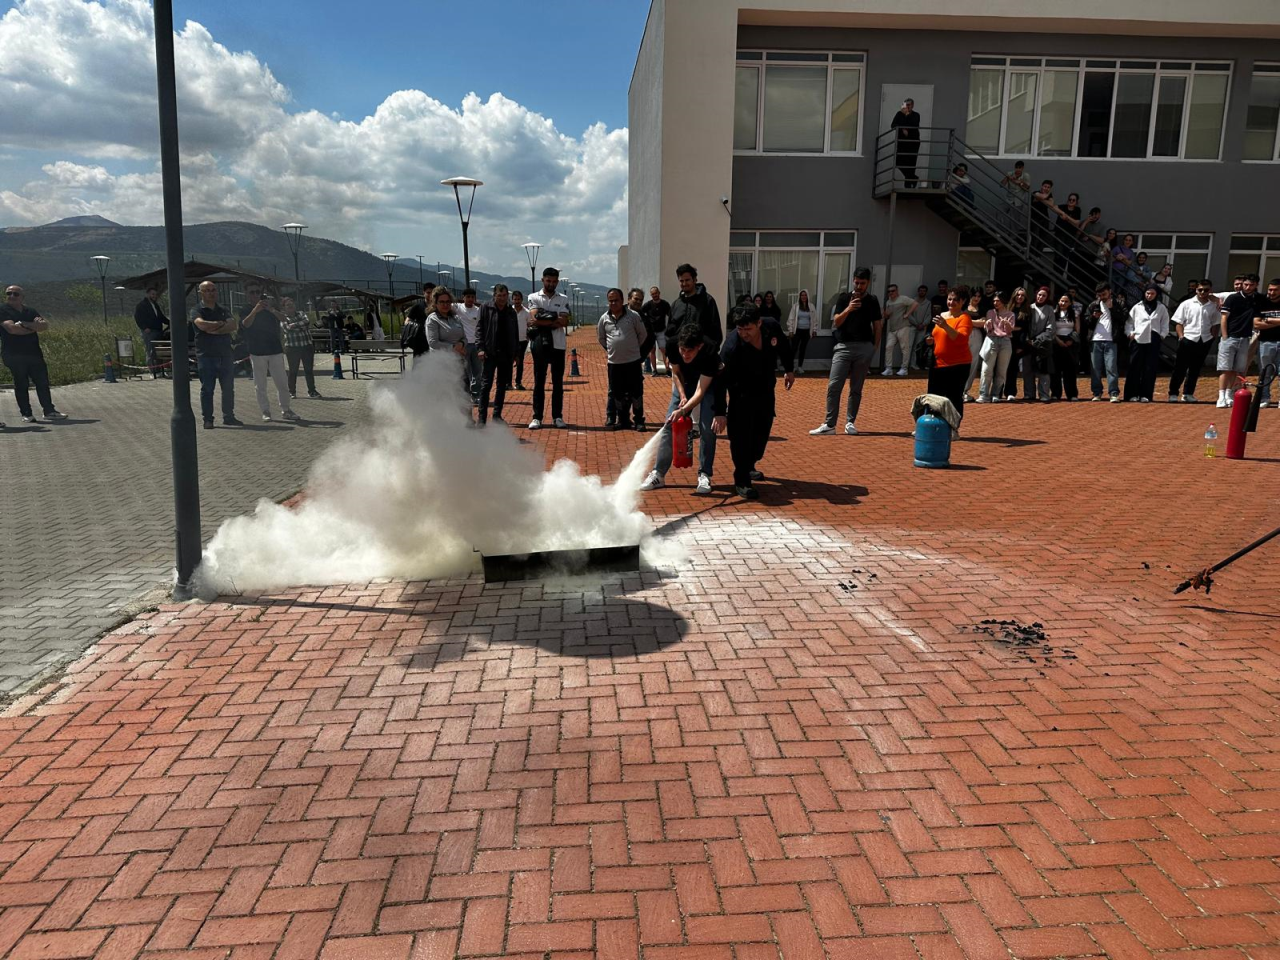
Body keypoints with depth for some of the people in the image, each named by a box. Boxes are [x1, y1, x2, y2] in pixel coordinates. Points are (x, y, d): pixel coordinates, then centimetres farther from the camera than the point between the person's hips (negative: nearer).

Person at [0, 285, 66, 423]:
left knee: (43, 383, 4)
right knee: (21, 385, 1)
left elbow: (45, 325, -2)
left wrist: (25, 324, -15)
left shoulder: (30, 311, 14)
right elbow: (12, 328, -15)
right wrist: (34, 327, -5)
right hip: (13, 354, -4)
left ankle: (49, 411, 10)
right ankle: (26, 414, 6)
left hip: (34, 353, 4)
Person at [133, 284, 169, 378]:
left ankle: (160, 371, 6)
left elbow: (161, 317, 29)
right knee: (150, 353, -9)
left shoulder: (155, 305, 23)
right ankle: (153, 372, -11)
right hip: (148, 332, -7)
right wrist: (144, 328, -14)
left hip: (158, 332, 7)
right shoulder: (141, 305, 1)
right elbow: (137, 318, -5)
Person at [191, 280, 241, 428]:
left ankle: (229, 417, 17)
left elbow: (233, 325, -3)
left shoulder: (222, 310, 14)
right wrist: (220, 324, -7)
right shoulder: (197, 311, 0)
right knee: (207, 389, -1)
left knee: (228, 388, 7)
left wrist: (213, 330, -14)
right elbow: (202, 324, -21)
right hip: (206, 355, -4)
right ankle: (207, 419, 5)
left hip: (225, 354, 4)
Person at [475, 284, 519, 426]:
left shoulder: (511, 312, 12)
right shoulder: (486, 309, 1)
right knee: (486, 385, -6)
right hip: (489, 353, -4)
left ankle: (497, 415, 17)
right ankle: (482, 416, -4)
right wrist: (480, 348, -13)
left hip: (506, 354, 4)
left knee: (502, 386, 8)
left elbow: (515, 334, 15)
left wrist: (515, 353, 9)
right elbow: (479, 329, -3)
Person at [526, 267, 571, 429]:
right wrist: (555, 319, -11)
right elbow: (536, 318, -12)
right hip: (540, 345, -2)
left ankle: (558, 416, 13)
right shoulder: (534, 297, 4)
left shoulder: (563, 299, 9)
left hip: (558, 345, 2)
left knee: (558, 382, 6)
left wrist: (544, 321, -14)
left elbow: (564, 322, -6)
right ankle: (537, 417, 4)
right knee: (539, 382, 1)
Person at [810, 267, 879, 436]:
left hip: (864, 347, 1)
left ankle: (850, 423, 14)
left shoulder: (872, 301, 7)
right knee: (833, 386, -8)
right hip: (843, 346, 0)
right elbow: (836, 322, -4)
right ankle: (829, 424, -5)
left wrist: (875, 348, 4)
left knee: (856, 389, 5)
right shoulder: (844, 298, 5)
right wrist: (848, 309, -20)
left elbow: (878, 326, 10)